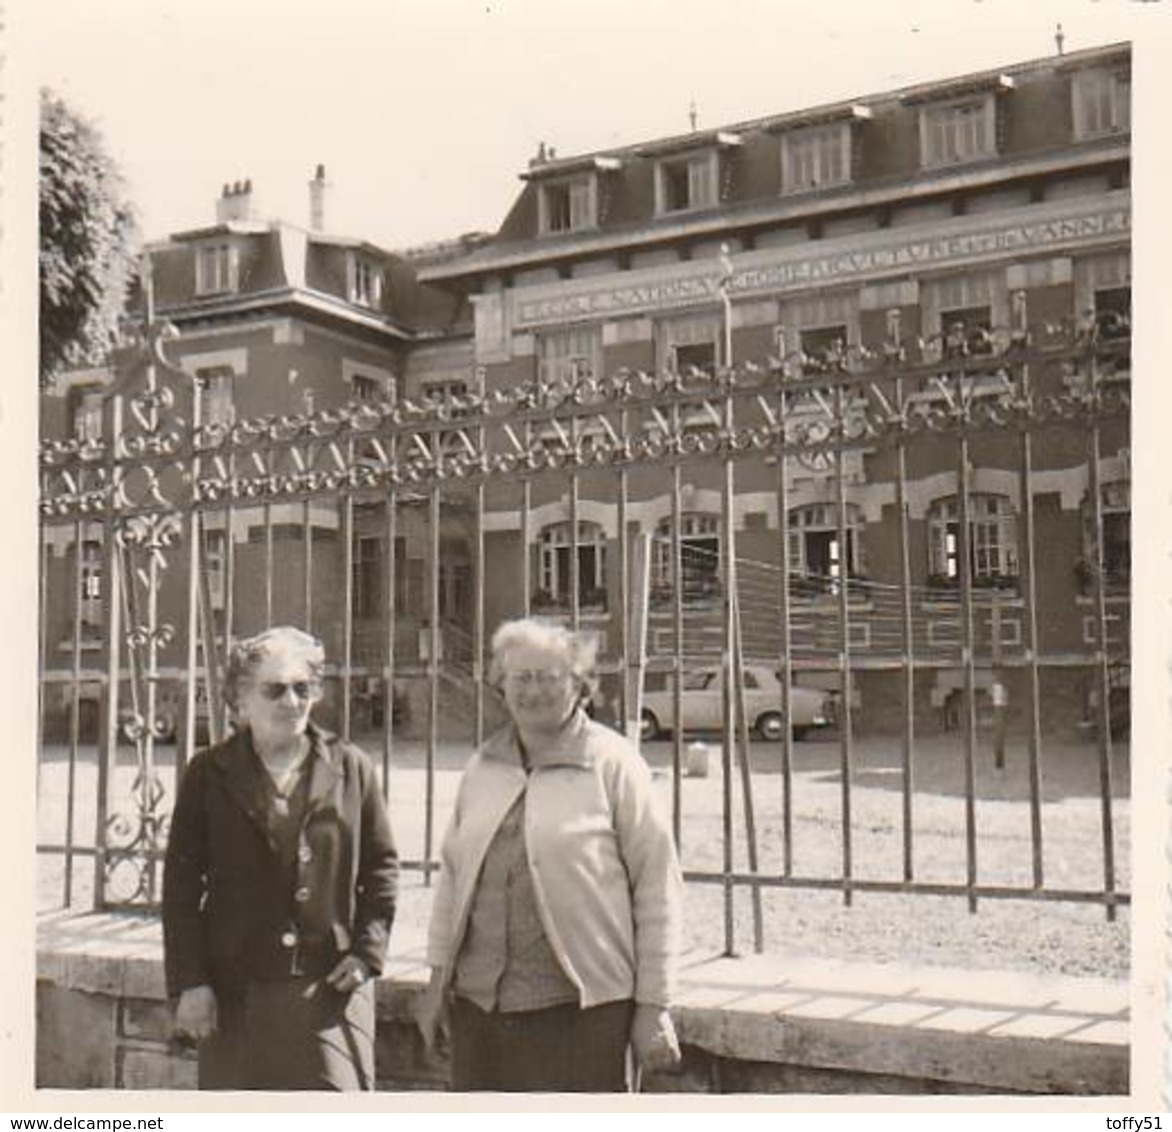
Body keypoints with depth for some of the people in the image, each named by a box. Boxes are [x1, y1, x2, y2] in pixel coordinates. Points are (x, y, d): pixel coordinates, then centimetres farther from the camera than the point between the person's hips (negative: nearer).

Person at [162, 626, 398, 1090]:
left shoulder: (350, 768, 5)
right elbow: (181, 883, 2)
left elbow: (382, 865, 11)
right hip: (235, 991, 0)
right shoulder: (209, 774, 2)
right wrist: (188, 983, -4)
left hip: (329, 987, 0)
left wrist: (367, 951, 0)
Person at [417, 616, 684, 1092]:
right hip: (480, 1001, 5)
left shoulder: (613, 763, -4)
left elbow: (658, 887, -4)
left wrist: (653, 1007, -6)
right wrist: (439, 975, 16)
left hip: (580, 1005, -4)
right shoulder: (482, 767, 10)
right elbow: (452, 873, 18)